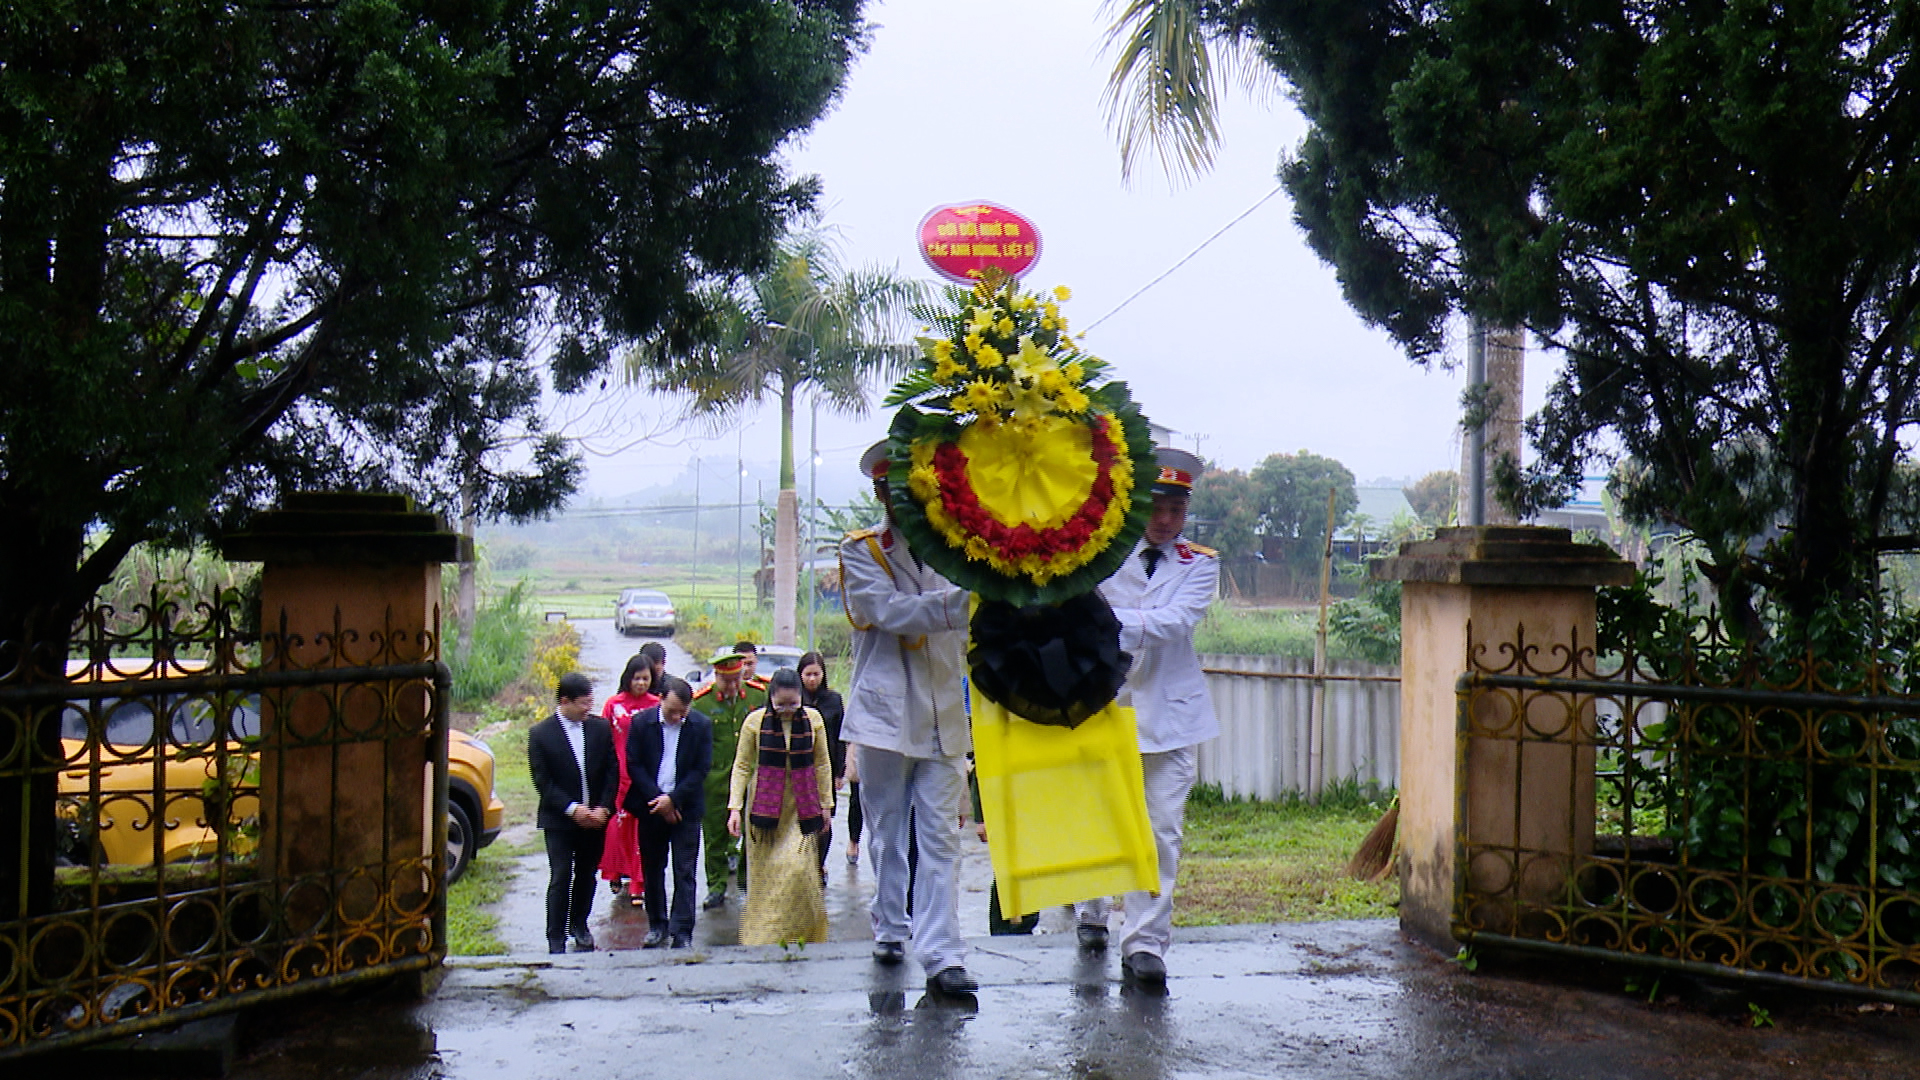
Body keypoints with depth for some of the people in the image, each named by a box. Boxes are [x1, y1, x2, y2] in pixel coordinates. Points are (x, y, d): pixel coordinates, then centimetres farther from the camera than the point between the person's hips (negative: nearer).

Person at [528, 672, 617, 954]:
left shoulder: (601, 728, 1)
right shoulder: (540, 734, -8)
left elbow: (612, 771, 3)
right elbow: (542, 781, -9)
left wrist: (603, 808, -8)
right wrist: (572, 809, -16)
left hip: (595, 817, 3)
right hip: (559, 820, -3)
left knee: (587, 876, 14)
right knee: (560, 880, -3)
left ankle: (579, 924, 32)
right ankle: (556, 938, 5)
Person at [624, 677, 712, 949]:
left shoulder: (701, 726, -6)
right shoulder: (641, 723, -4)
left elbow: (701, 769, -5)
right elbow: (634, 765, -3)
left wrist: (673, 799, -13)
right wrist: (657, 799, -11)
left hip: (685, 808, -1)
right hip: (651, 806, 1)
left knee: (684, 872, -2)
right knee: (652, 869, 10)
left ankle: (682, 932, 2)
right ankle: (657, 925, 23)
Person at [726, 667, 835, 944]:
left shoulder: (813, 719, 0)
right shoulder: (755, 721, -4)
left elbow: (823, 764, 8)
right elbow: (742, 766, 0)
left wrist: (826, 804, 9)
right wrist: (735, 807, -8)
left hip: (802, 805, 1)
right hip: (764, 804, 0)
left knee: (799, 868, -7)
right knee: (767, 872, 1)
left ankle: (801, 933, 6)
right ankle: (762, 935, 12)